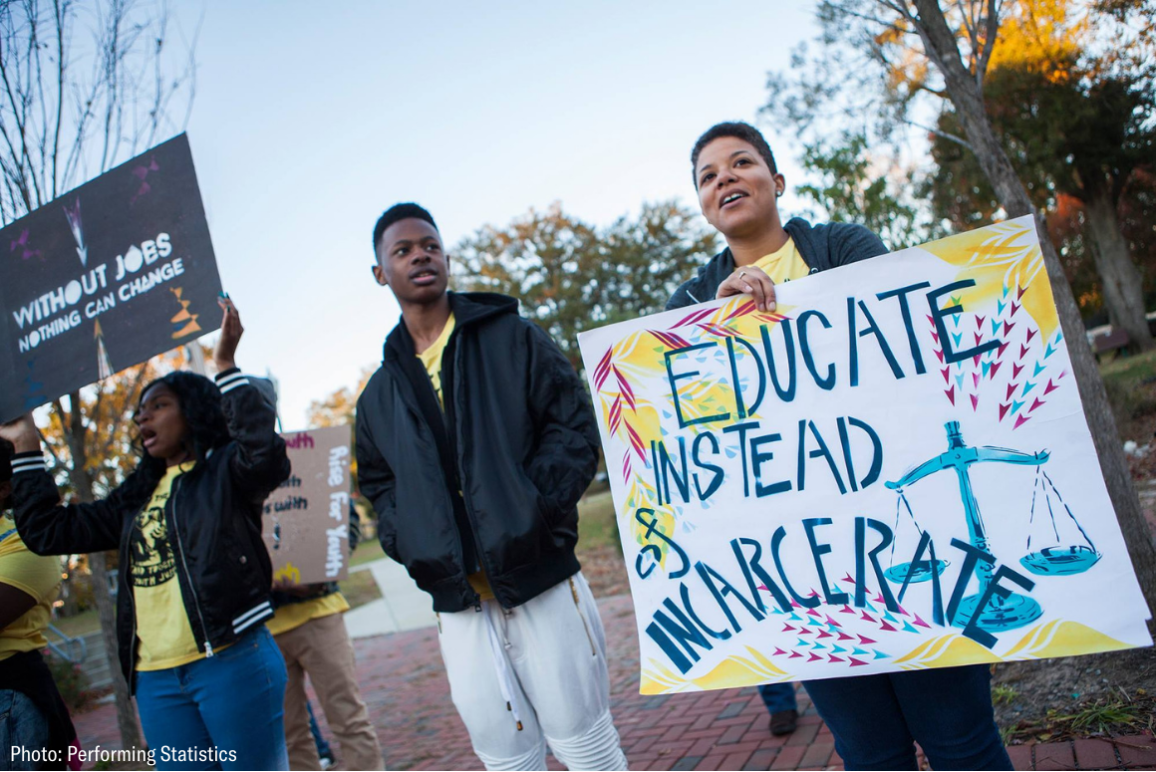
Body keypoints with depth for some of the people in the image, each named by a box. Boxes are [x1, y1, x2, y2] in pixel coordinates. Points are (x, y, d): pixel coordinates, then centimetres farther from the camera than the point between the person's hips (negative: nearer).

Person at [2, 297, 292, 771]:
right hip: (156, 681, 7)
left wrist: (226, 368, -24)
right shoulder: (137, 496, 18)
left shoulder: (225, 471, -1)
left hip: (232, 661, -6)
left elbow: (266, 453, -24)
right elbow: (48, 531, 20)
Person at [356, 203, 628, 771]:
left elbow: (575, 428, -1)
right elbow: (378, 485, 19)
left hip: (540, 580, -3)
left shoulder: (512, 339, 4)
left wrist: (537, 508, -14)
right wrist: (407, 543, 0)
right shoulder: (379, 394, 15)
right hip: (457, 600, 4)